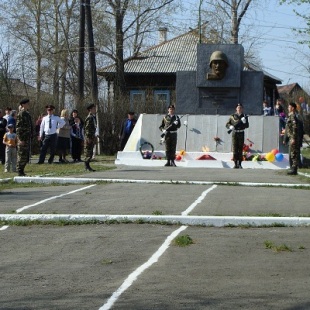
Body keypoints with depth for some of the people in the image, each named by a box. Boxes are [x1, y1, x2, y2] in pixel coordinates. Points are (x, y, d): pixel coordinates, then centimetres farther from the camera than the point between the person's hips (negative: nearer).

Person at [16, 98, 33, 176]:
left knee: (26, 155, 11)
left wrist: (30, 136, 20)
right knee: (22, 155, -6)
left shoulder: (27, 114, 15)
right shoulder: (21, 114, -13)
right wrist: (21, 139, -20)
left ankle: (21, 171, 17)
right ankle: (20, 172, -2)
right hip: (23, 138, -9)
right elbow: (18, 127, -17)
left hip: (27, 138, 9)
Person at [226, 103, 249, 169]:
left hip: (241, 134, 1)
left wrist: (244, 122, -23)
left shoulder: (245, 116, 6)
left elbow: (247, 125, -3)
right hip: (234, 134, -1)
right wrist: (231, 127, -17)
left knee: (240, 149, 2)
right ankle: (235, 164, -3)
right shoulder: (232, 116, 4)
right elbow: (227, 124, 4)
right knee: (235, 149, -5)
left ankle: (240, 164, 8)